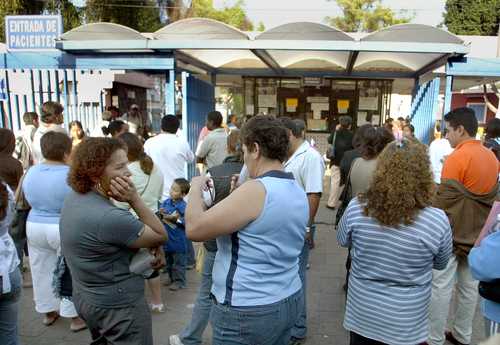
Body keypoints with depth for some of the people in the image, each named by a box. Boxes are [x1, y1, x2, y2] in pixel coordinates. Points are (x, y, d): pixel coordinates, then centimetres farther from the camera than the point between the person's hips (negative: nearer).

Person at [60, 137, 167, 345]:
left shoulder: (74, 197, -4)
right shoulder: (109, 217, -34)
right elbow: (161, 236, -19)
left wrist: (152, 244, -8)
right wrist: (134, 198, -26)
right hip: (118, 306, -9)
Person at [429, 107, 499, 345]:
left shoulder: (457, 157, -19)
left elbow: (443, 200, -18)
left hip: (452, 233, -8)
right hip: (477, 234, 8)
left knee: (441, 288, 2)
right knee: (469, 286, 16)